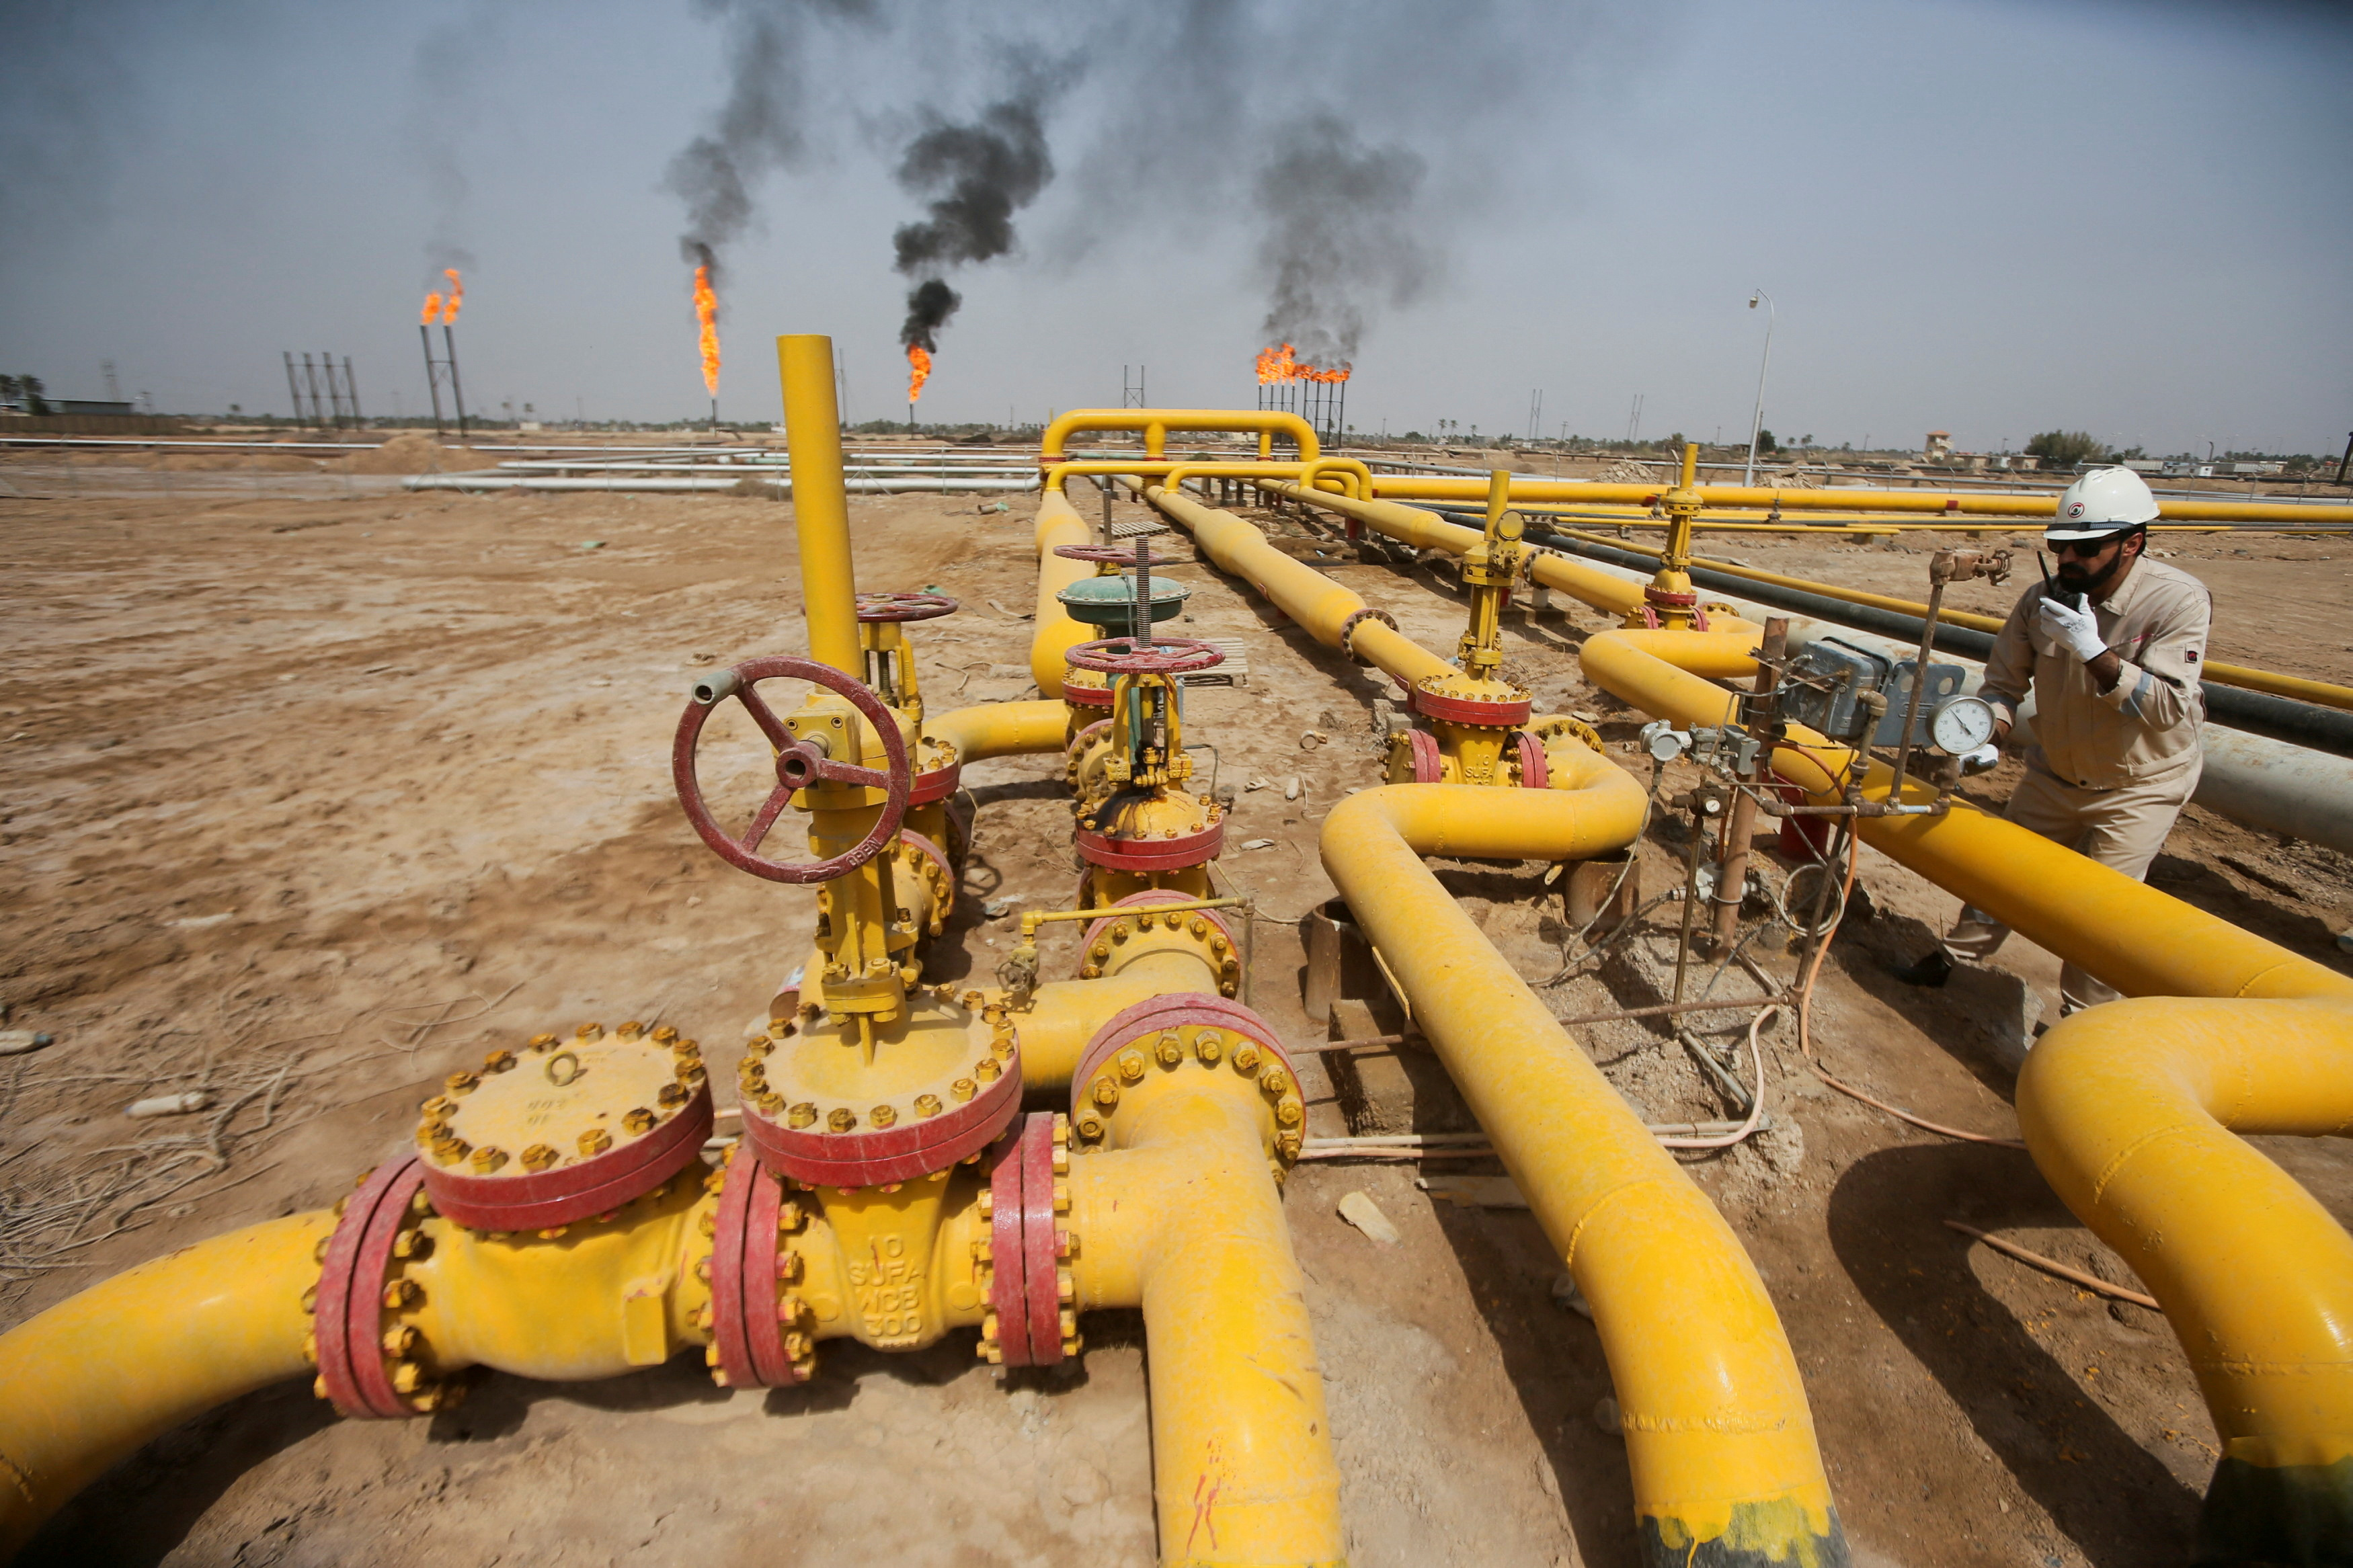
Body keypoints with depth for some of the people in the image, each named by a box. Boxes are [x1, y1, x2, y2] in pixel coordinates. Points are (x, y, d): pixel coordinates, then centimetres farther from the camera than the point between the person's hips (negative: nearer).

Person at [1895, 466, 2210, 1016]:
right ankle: (1954, 957, 33)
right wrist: (1987, 734, -24)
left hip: (2140, 786, -4)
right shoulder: (2044, 599, -13)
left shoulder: (2180, 601, -23)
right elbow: (2004, 682, -5)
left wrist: (2093, 650, -39)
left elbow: (2169, 708, -29)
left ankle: (2081, 1022, 14)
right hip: (2055, 774, 4)